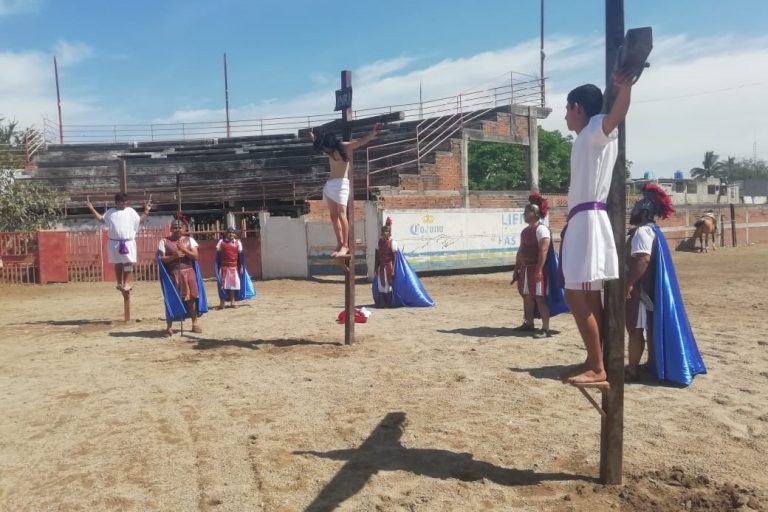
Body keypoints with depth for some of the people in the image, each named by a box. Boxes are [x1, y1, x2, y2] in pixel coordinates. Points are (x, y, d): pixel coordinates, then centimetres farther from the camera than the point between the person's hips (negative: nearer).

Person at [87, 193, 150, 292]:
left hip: (128, 242, -2)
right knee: (117, 263, 10)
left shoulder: (131, 211, 4)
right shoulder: (110, 212, 9)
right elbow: (101, 219, 18)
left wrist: (146, 211, -2)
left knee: (128, 263, -5)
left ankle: (128, 282, 3)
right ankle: (119, 283, 19)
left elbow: (140, 221, 8)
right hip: (114, 242, 2)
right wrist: (92, 209, 13)